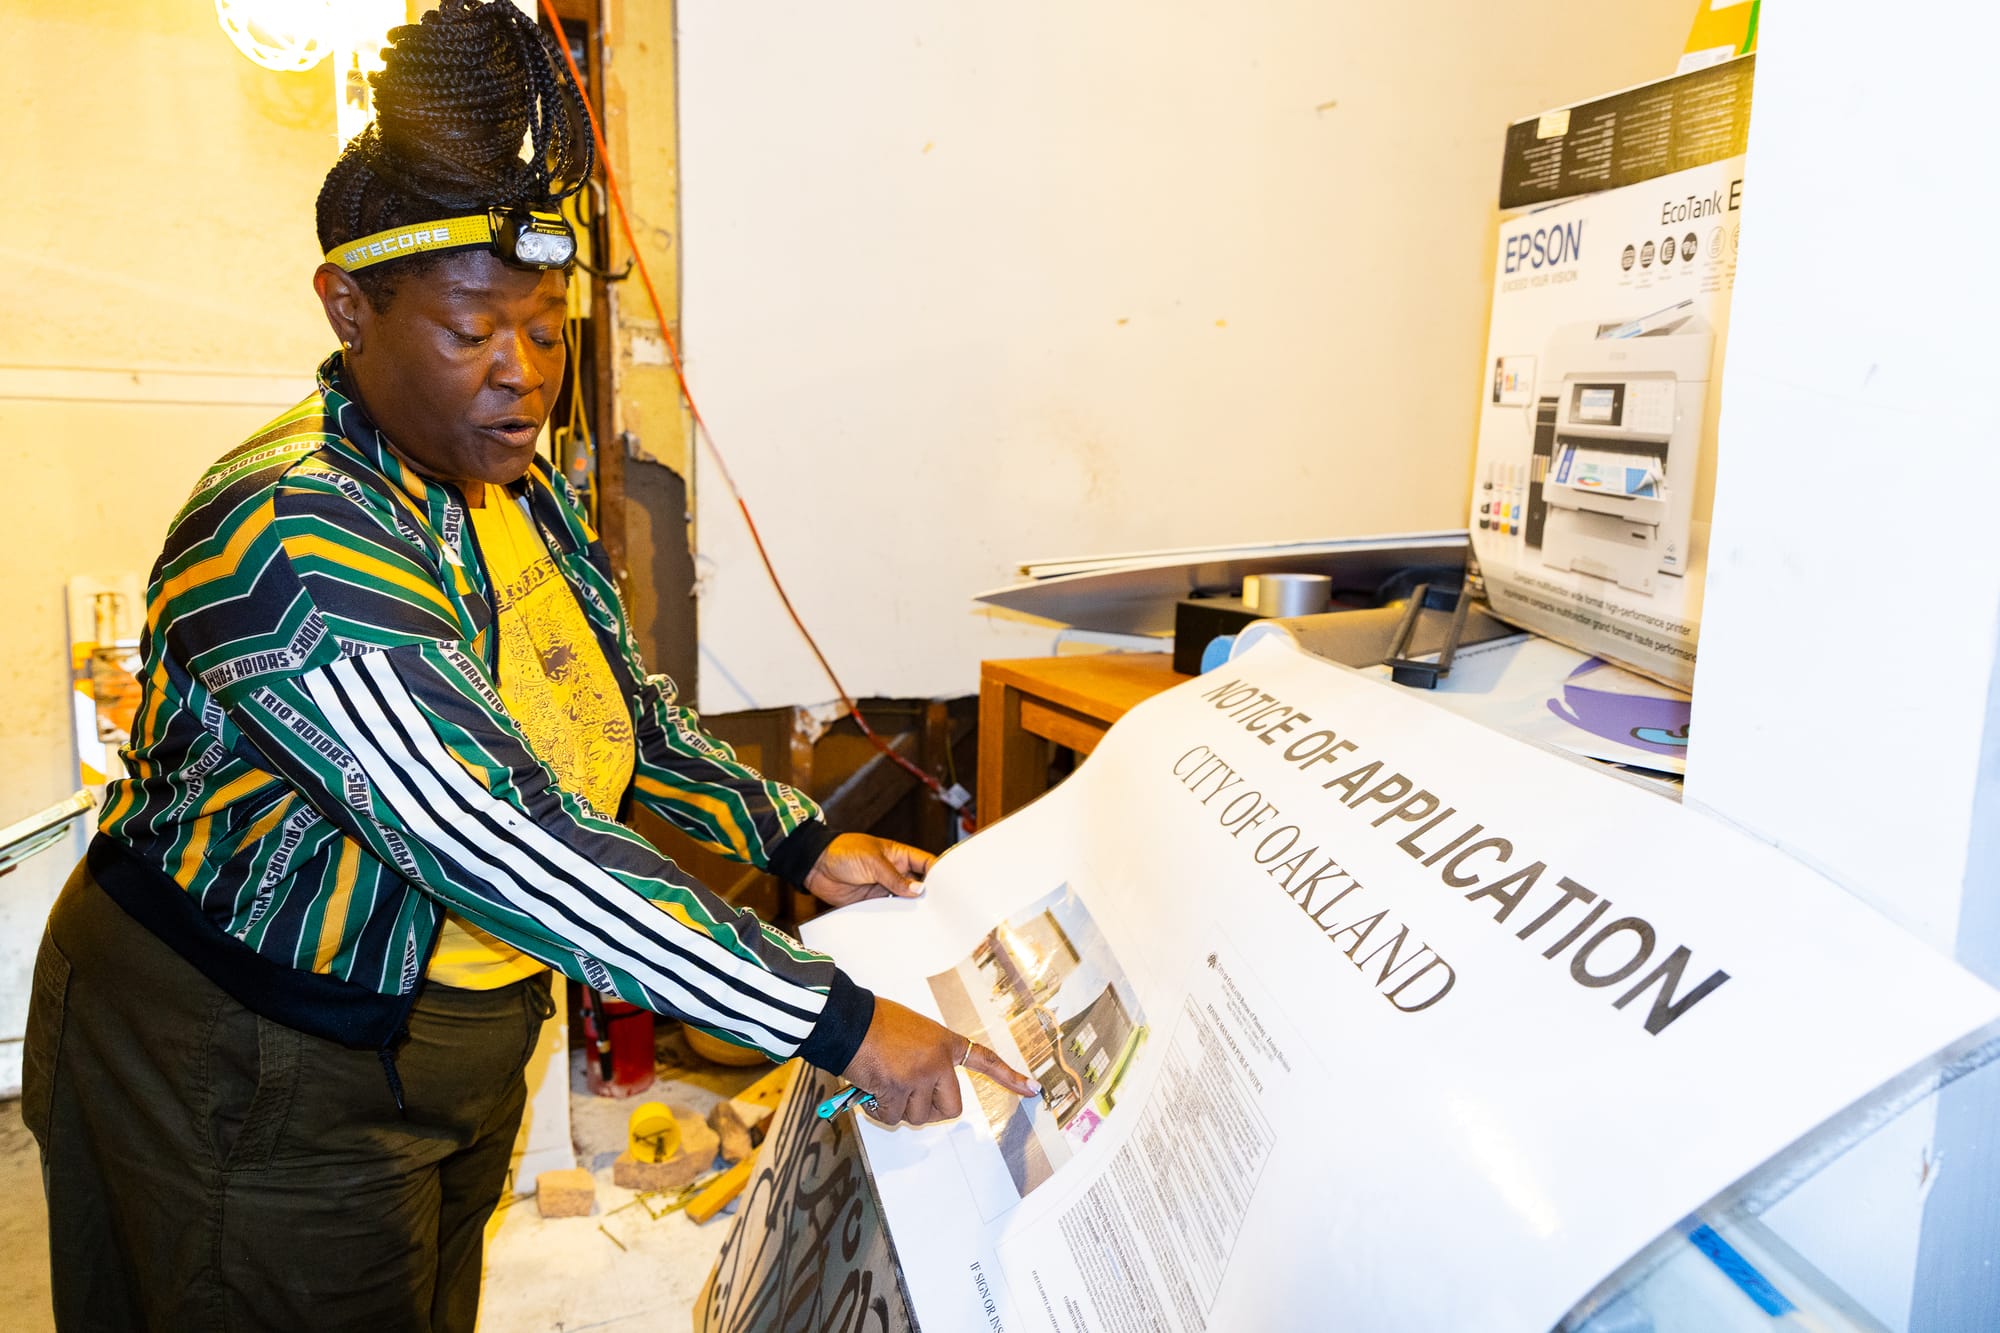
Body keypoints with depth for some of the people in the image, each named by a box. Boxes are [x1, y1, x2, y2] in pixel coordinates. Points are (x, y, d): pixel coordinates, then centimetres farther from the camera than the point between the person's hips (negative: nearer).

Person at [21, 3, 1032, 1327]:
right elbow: (507, 845, -38)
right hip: (252, 1092, -7)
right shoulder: (295, 538, -30)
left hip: (445, 1059, 8)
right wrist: (838, 1022, -37)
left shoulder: (528, 498, 0)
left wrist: (804, 845, -2)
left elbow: (634, 714, 11)